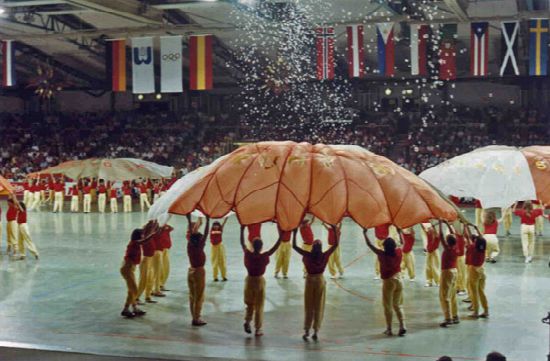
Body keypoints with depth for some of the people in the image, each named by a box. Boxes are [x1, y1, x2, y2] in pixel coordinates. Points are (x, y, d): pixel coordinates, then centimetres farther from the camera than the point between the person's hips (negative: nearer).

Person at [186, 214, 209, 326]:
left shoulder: (190, 244, -3)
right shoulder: (199, 247, -18)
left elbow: (191, 233, 6)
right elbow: (205, 234, -22)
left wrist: (189, 218, 11)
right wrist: (208, 220, -21)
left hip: (191, 271, 7)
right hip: (199, 271, -7)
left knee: (192, 296, 12)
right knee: (199, 297, 0)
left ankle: (194, 317, 18)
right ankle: (196, 319, 2)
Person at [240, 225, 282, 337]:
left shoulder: (248, 254, -13)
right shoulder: (264, 256, -19)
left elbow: (242, 243, 2)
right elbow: (276, 247, -15)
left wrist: (242, 230, 9)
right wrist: (281, 235, -11)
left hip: (249, 280, 2)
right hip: (259, 281, -2)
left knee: (250, 304, 20)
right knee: (259, 306, 8)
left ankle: (247, 321, -1)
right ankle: (258, 329, 10)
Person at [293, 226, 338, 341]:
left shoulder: (307, 255, -15)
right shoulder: (324, 256, -13)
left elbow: (294, 246, -10)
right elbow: (336, 244, -5)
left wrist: (295, 232, -6)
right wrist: (335, 231, -1)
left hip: (310, 280, 0)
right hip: (320, 280, 0)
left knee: (309, 307, 9)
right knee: (319, 307, 7)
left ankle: (307, 331, 7)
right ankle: (316, 331, 6)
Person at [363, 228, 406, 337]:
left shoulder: (382, 254, -17)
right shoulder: (399, 252, -7)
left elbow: (370, 244, -9)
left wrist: (365, 233, 2)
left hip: (388, 282, -4)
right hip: (398, 280, 4)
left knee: (388, 306, 7)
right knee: (398, 305, 13)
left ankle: (389, 329, 10)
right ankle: (402, 326, 4)